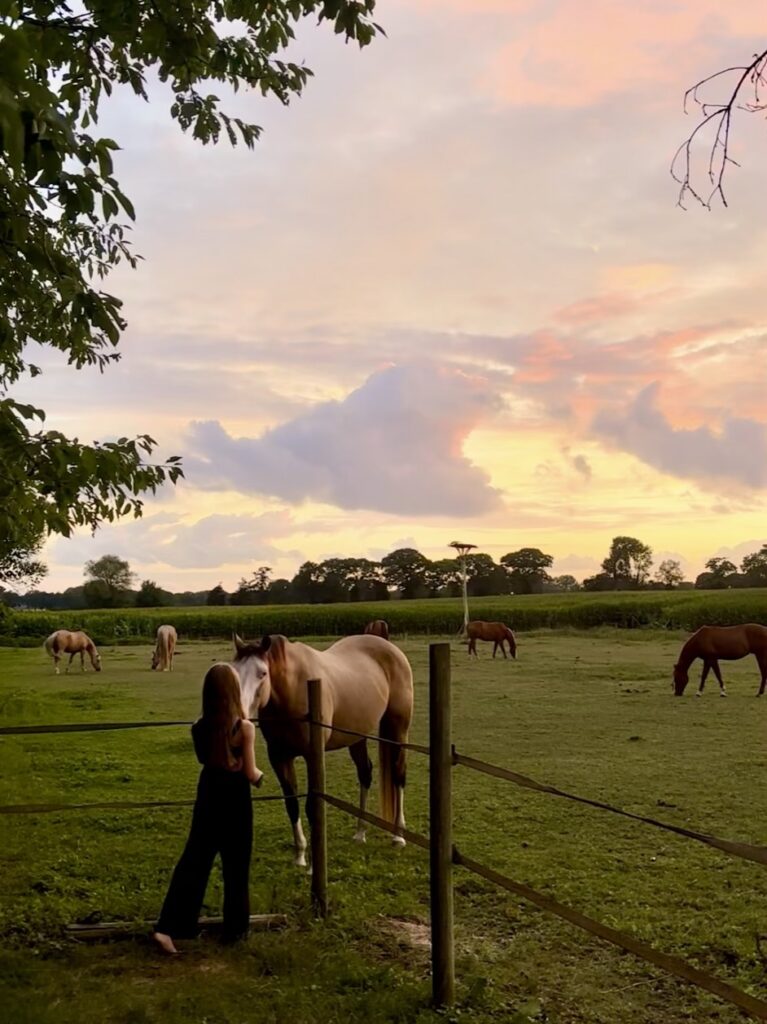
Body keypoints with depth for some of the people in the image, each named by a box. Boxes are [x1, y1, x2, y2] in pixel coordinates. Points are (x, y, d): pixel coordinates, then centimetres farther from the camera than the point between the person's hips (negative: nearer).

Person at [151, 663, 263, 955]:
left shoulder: (199, 728, -5)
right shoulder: (244, 728, -18)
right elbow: (250, 774, -12)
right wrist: (260, 775, 8)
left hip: (208, 796, 4)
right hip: (235, 800, -4)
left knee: (193, 860, 8)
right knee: (236, 867, 11)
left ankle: (168, 927, 0)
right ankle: (235, 928, 23)